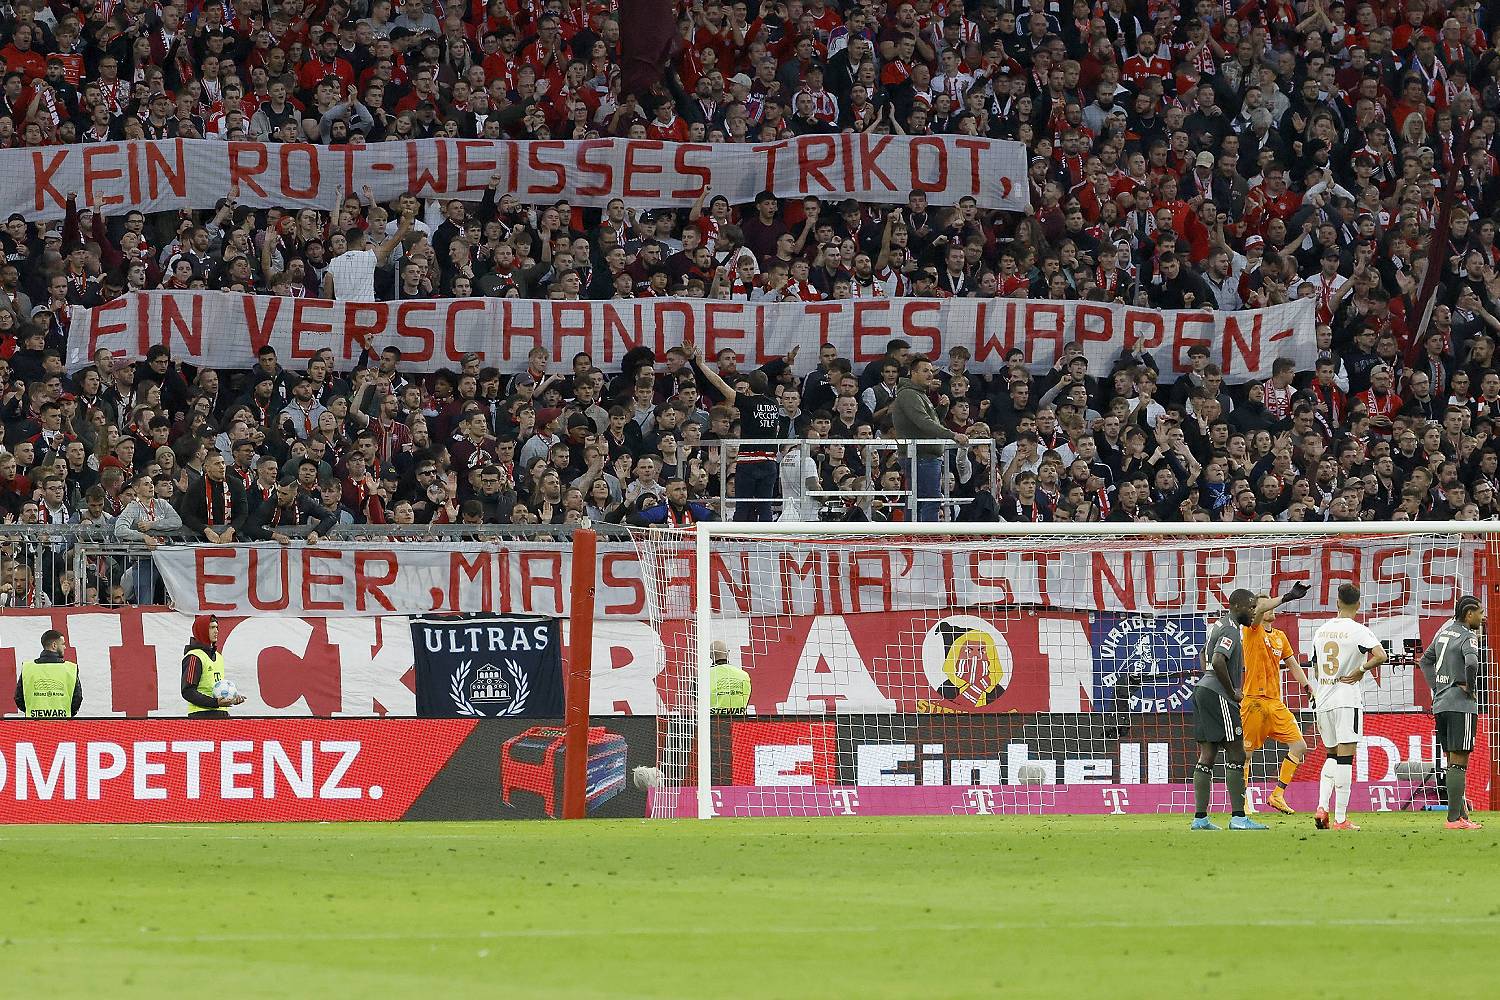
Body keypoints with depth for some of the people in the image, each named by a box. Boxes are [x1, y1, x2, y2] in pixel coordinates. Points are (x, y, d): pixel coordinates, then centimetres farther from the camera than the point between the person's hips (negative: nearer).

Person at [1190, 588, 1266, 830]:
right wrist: (1233, 692, -16)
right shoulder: (1231, 631, -13)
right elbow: (1218, 662, -27)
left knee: (1207, 756, 8)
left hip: (1204, 692, 10)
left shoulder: (1221, 624, 18)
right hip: (1218, 697, -10)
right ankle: (1238, 817, -10)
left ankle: (1200, 817, 6)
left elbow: (1205, 654, 34)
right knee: (1236, 755, -8)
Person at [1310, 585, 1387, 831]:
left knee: (1332, 755, 18)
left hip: (1323, 700, 5)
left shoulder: (1321, 631, 12)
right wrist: (1361, 670, -6)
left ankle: (1322, 807, 3)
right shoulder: (1357, 630, -7)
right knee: (1345, 758, -4)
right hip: (1347, 700, -5)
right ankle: (1340, 819, -7)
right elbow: (1380, 655, -24)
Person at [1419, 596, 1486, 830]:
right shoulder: (1468, 637, -11)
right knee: (1459, 763, -8)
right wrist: (1469, 688, -13)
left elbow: (1425, 660, 24)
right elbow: (1471, 663, -29)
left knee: (1452, 763, 12)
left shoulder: (1444, 632, 14)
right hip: (1461, 706, -8)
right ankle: (1454, 818, -11)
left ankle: (1461, 813, 15)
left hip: (1440, 704, 8)